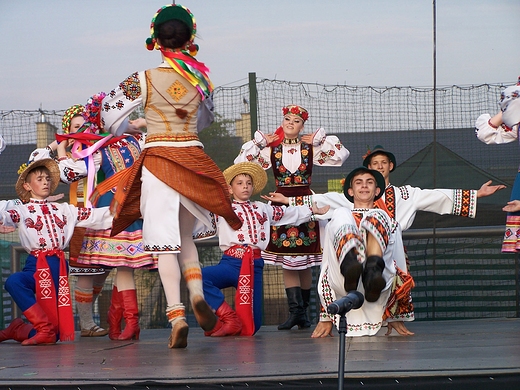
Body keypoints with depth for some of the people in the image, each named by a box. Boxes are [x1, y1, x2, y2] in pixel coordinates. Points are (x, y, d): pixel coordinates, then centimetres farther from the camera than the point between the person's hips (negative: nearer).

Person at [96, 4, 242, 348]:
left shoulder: (144, 80, -7)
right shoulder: (200, 79, 4)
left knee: (165, 242, -3)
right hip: (193, 158, 3)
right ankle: (197, 293, -3)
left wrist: (130, 127, 18)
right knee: (185, 235, 20)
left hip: (157, 161, -3)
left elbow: (110, 115, -2)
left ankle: (177, 315, -14)